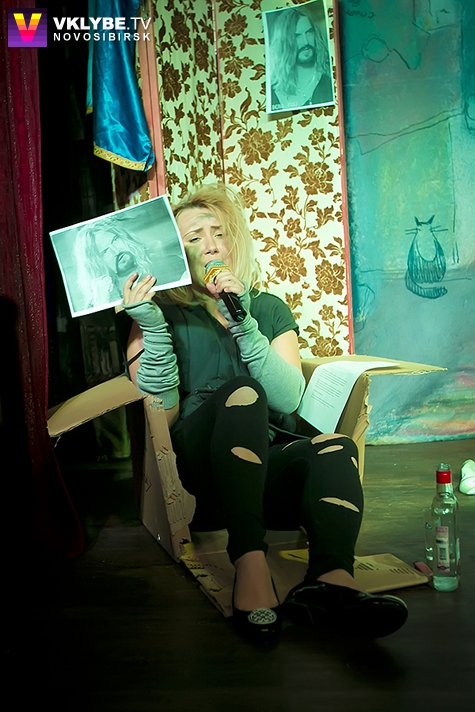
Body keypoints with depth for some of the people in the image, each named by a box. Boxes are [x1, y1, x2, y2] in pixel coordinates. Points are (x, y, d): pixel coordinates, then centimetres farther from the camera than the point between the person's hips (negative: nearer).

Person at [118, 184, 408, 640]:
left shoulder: (269, 309, 17)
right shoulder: (164, 314, 10)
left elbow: (288, 399, 0)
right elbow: (160, 416, -4)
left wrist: (244, 326, -11)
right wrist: (152, 328, -14)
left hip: (270, 460, 3)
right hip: (199, 463, -2)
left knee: (336, 448, -28)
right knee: (241, 393, -32)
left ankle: (330, 578, -56)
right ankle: (250, 563, -48)